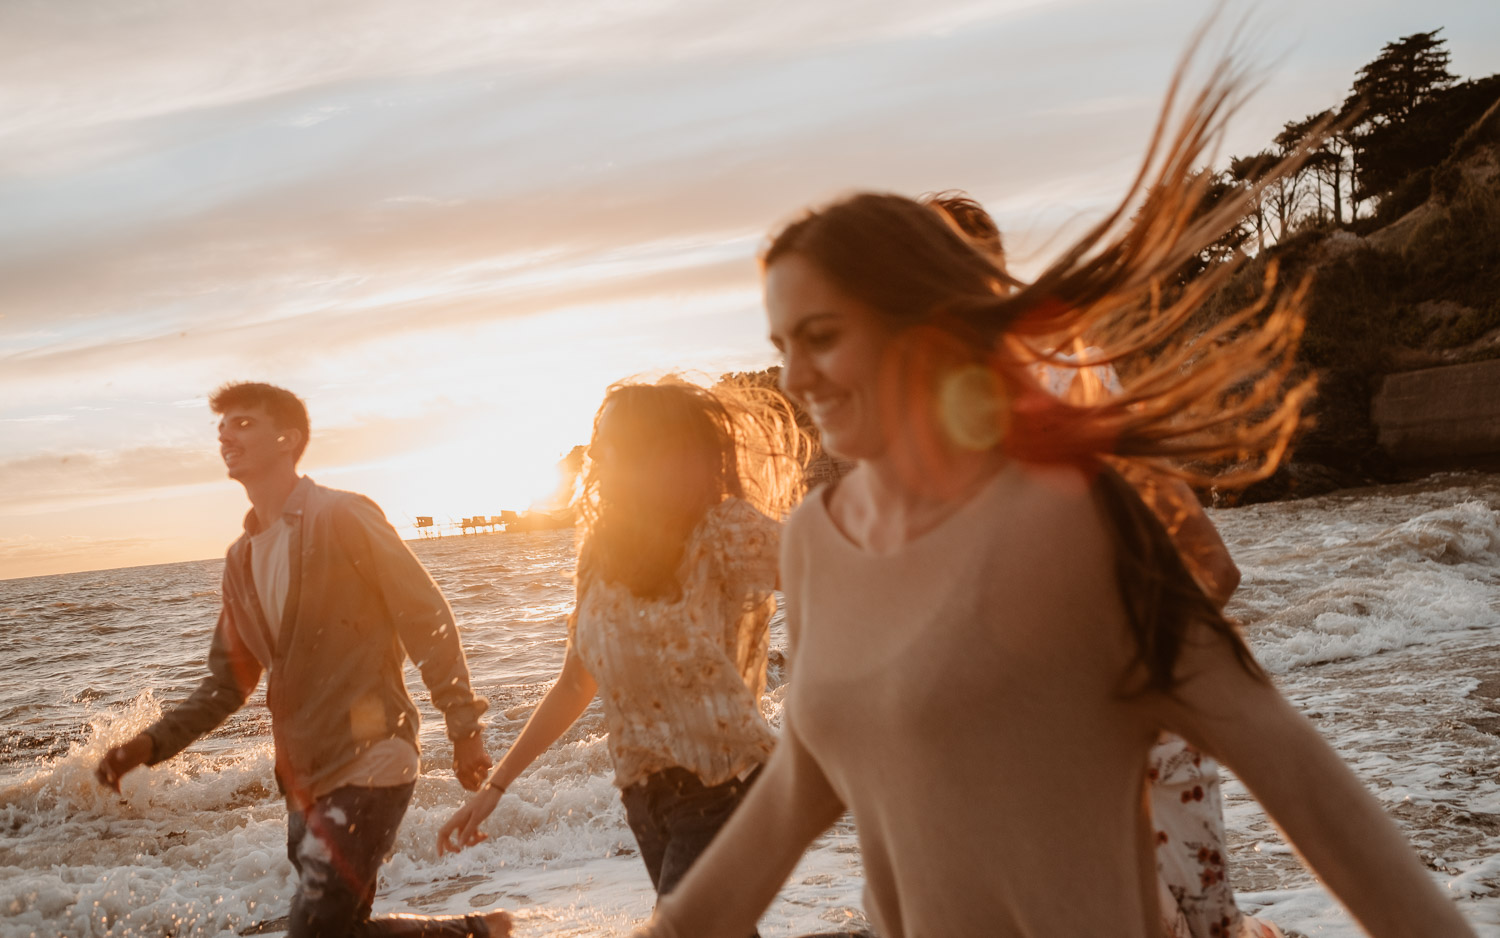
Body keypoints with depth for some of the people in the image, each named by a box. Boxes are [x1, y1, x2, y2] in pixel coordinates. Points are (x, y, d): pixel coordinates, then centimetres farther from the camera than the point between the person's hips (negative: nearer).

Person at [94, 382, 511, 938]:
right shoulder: (243, 559, 14)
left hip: (369, 763, -8)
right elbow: (229, 680, 17)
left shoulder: (342, 517, -8)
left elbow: (429, 621, -8)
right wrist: (152, 744, 3)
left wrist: (465, 729, -10)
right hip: (305, 778, 8)